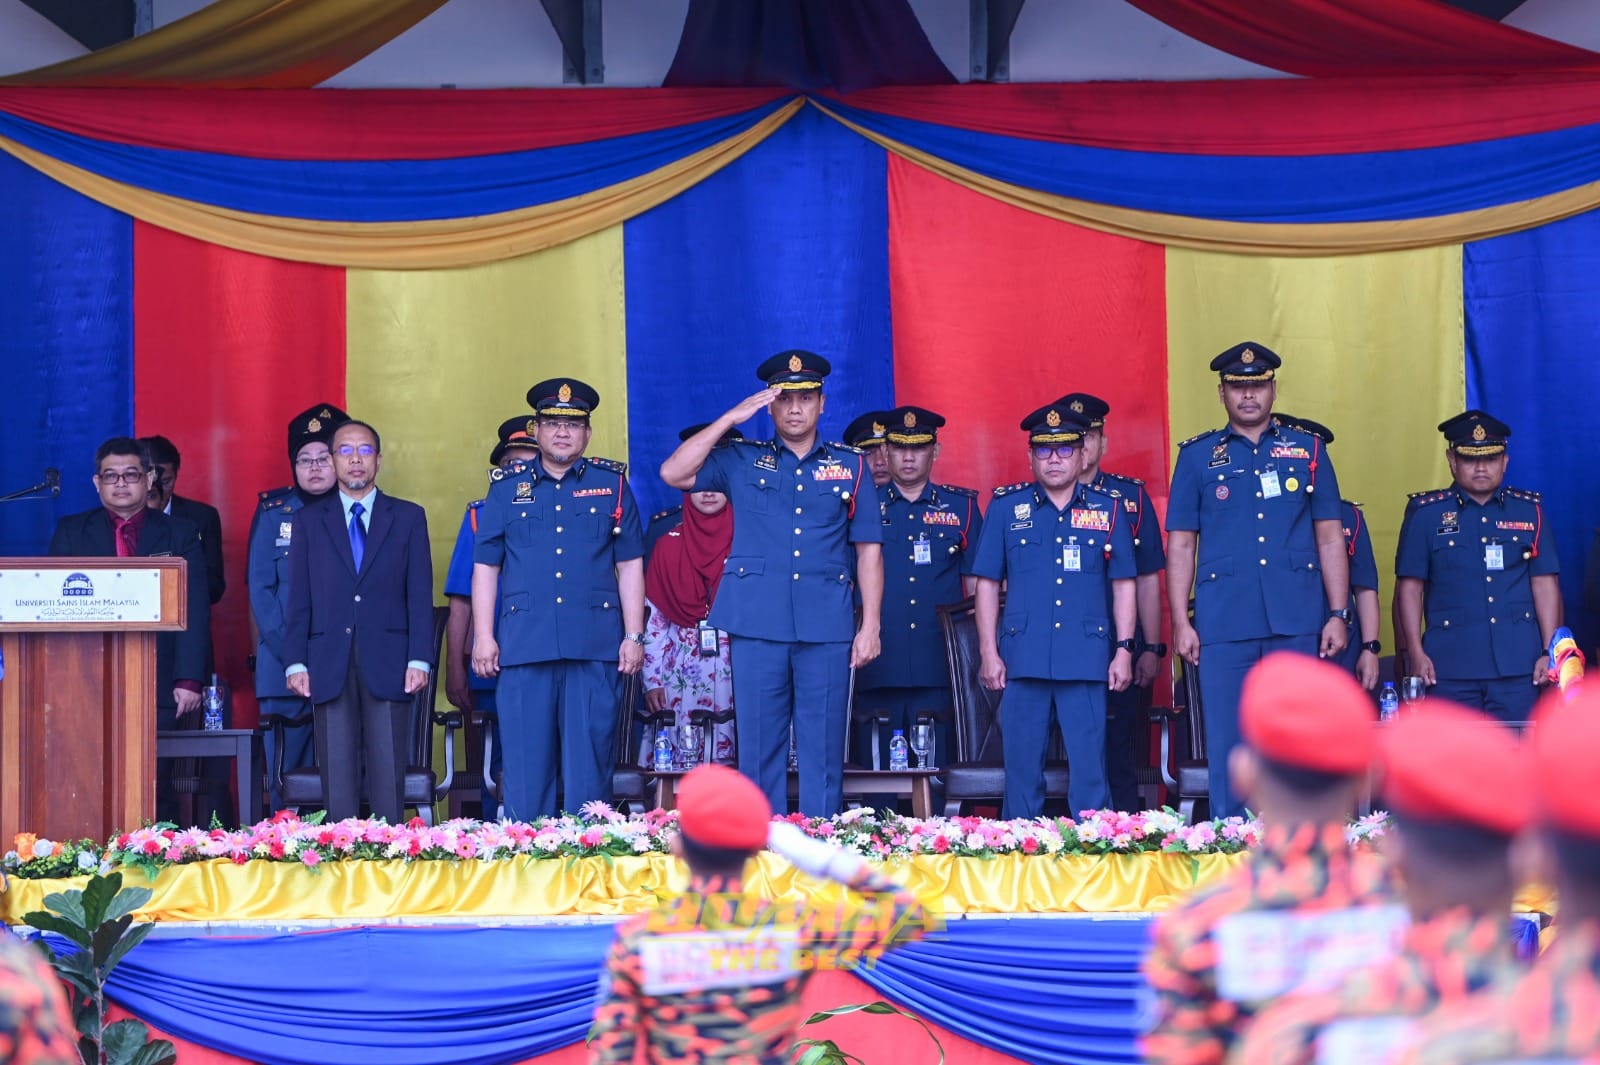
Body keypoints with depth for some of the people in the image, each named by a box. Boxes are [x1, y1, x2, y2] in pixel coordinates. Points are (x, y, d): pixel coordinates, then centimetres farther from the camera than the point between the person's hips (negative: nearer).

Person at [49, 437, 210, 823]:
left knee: (156, 790, -4)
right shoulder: (71, 533, 13)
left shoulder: (179, 535, 11)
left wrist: (189, 680, -7)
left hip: (159, 688, -1)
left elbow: (195, 612, 4)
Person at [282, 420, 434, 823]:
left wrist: (419, 659, -4)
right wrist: (295, 662, -1)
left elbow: (420, 594, 5)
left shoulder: (408, 518, 11)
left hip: (388, 665, -1)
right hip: (329, 665, 1)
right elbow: (299, 598, 8)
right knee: (337, 781, -1)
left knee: (388, 778, -3)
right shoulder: (310, 521, 13)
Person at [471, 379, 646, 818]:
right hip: (524, 646, 1)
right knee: (526, 767, 0)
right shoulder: (506, 487, 12)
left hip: (595, 647, 0)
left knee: (590, 764, -1)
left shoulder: (612, 483, 11)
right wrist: (483, 637, 2)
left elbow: (630, 565, 9)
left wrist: (634, 637, 2)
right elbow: (485, 567, 10)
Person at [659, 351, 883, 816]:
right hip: (758, 624, 0)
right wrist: (731, 418, -4)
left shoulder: (849, 466, 11)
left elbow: (869, 550, 9)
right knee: (759, 747, 1)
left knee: (823, 751, 1)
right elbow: (673, 473, -3)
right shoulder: (742, 460, 11)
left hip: (827, 626, 0)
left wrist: (870, 626, 1)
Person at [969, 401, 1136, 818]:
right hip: (1023, 657, 0)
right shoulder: (1007, 507, 9)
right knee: (1022, 768, 2)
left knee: (1090, 769, -2)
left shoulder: (1108, 509, 10)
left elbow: (1123, 584, 11)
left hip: (1087, 659, 0)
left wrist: (1124, 649, 3)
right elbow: (987, 583, 9)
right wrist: (988, 652, 2)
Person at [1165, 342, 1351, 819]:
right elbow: (1180, 546, 8)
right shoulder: (1197, 456, 10)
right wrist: (1180, 622, 0)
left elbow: (1330, 537, 9)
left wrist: (1339, 614, 1)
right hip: (1225, 622, 0)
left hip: (1298, 620, 0)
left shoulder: (1307, 449, 11)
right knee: (1227, 747, 0)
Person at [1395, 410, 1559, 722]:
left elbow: (1545, 585, 8)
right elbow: (1409, 587, 4)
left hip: (1516, 663, 1)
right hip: (1450, 664, -1)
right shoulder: (1425, 514, 6)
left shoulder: (1529, 511, 11)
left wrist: (1551, 653, 1)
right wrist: (1416, 653, -5)